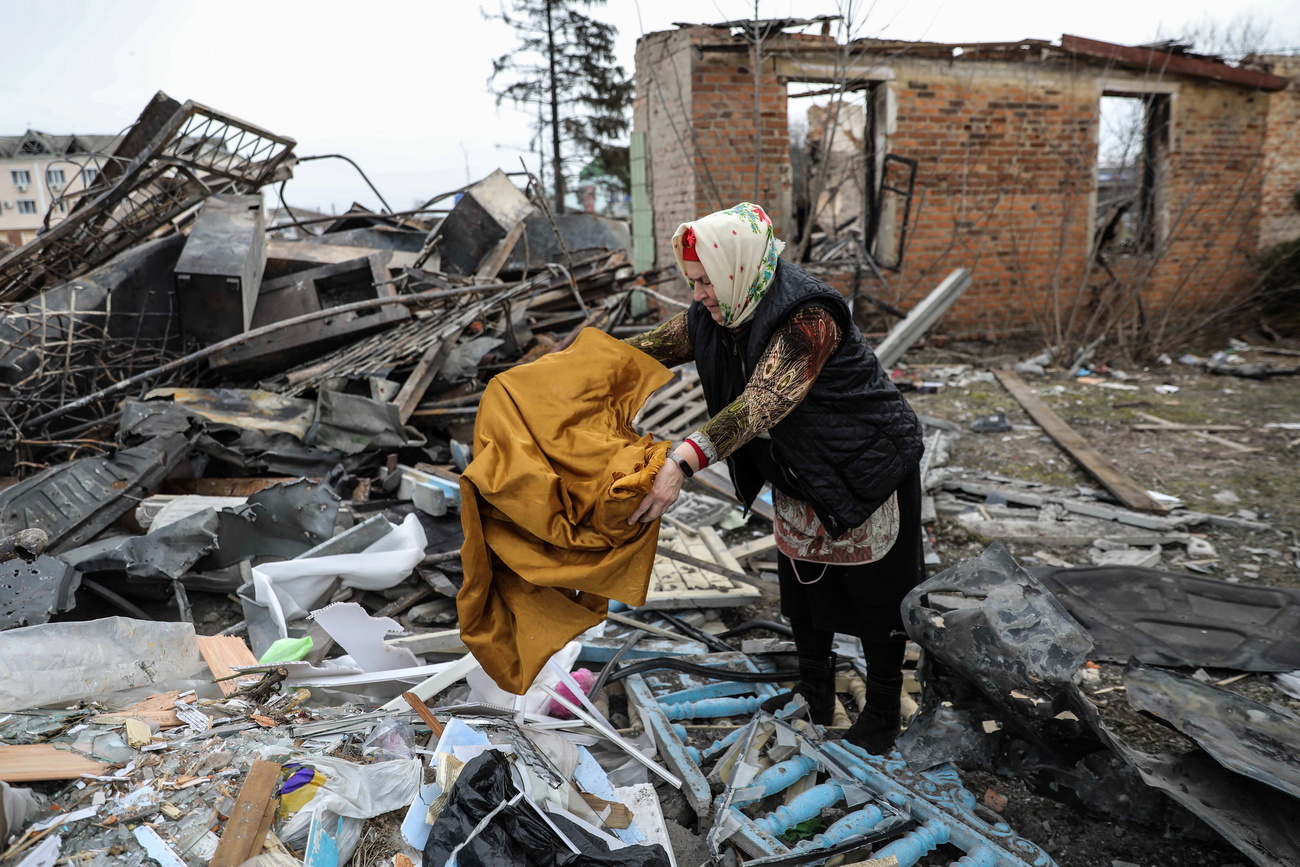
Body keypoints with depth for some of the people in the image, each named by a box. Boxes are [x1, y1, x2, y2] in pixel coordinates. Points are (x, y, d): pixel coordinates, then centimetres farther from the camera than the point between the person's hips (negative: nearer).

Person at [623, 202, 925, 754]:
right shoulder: (716, 314, -8)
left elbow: (760, 404, -44)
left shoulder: (806, 318, -33)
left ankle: (884, 709, 30)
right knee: (801, 584, 18)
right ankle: (815, 697, 38)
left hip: (865, 466, -8)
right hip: (801, 476, 8)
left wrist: (683, 462, -54)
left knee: (874, 592, 8)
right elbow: (647, 349, -2)